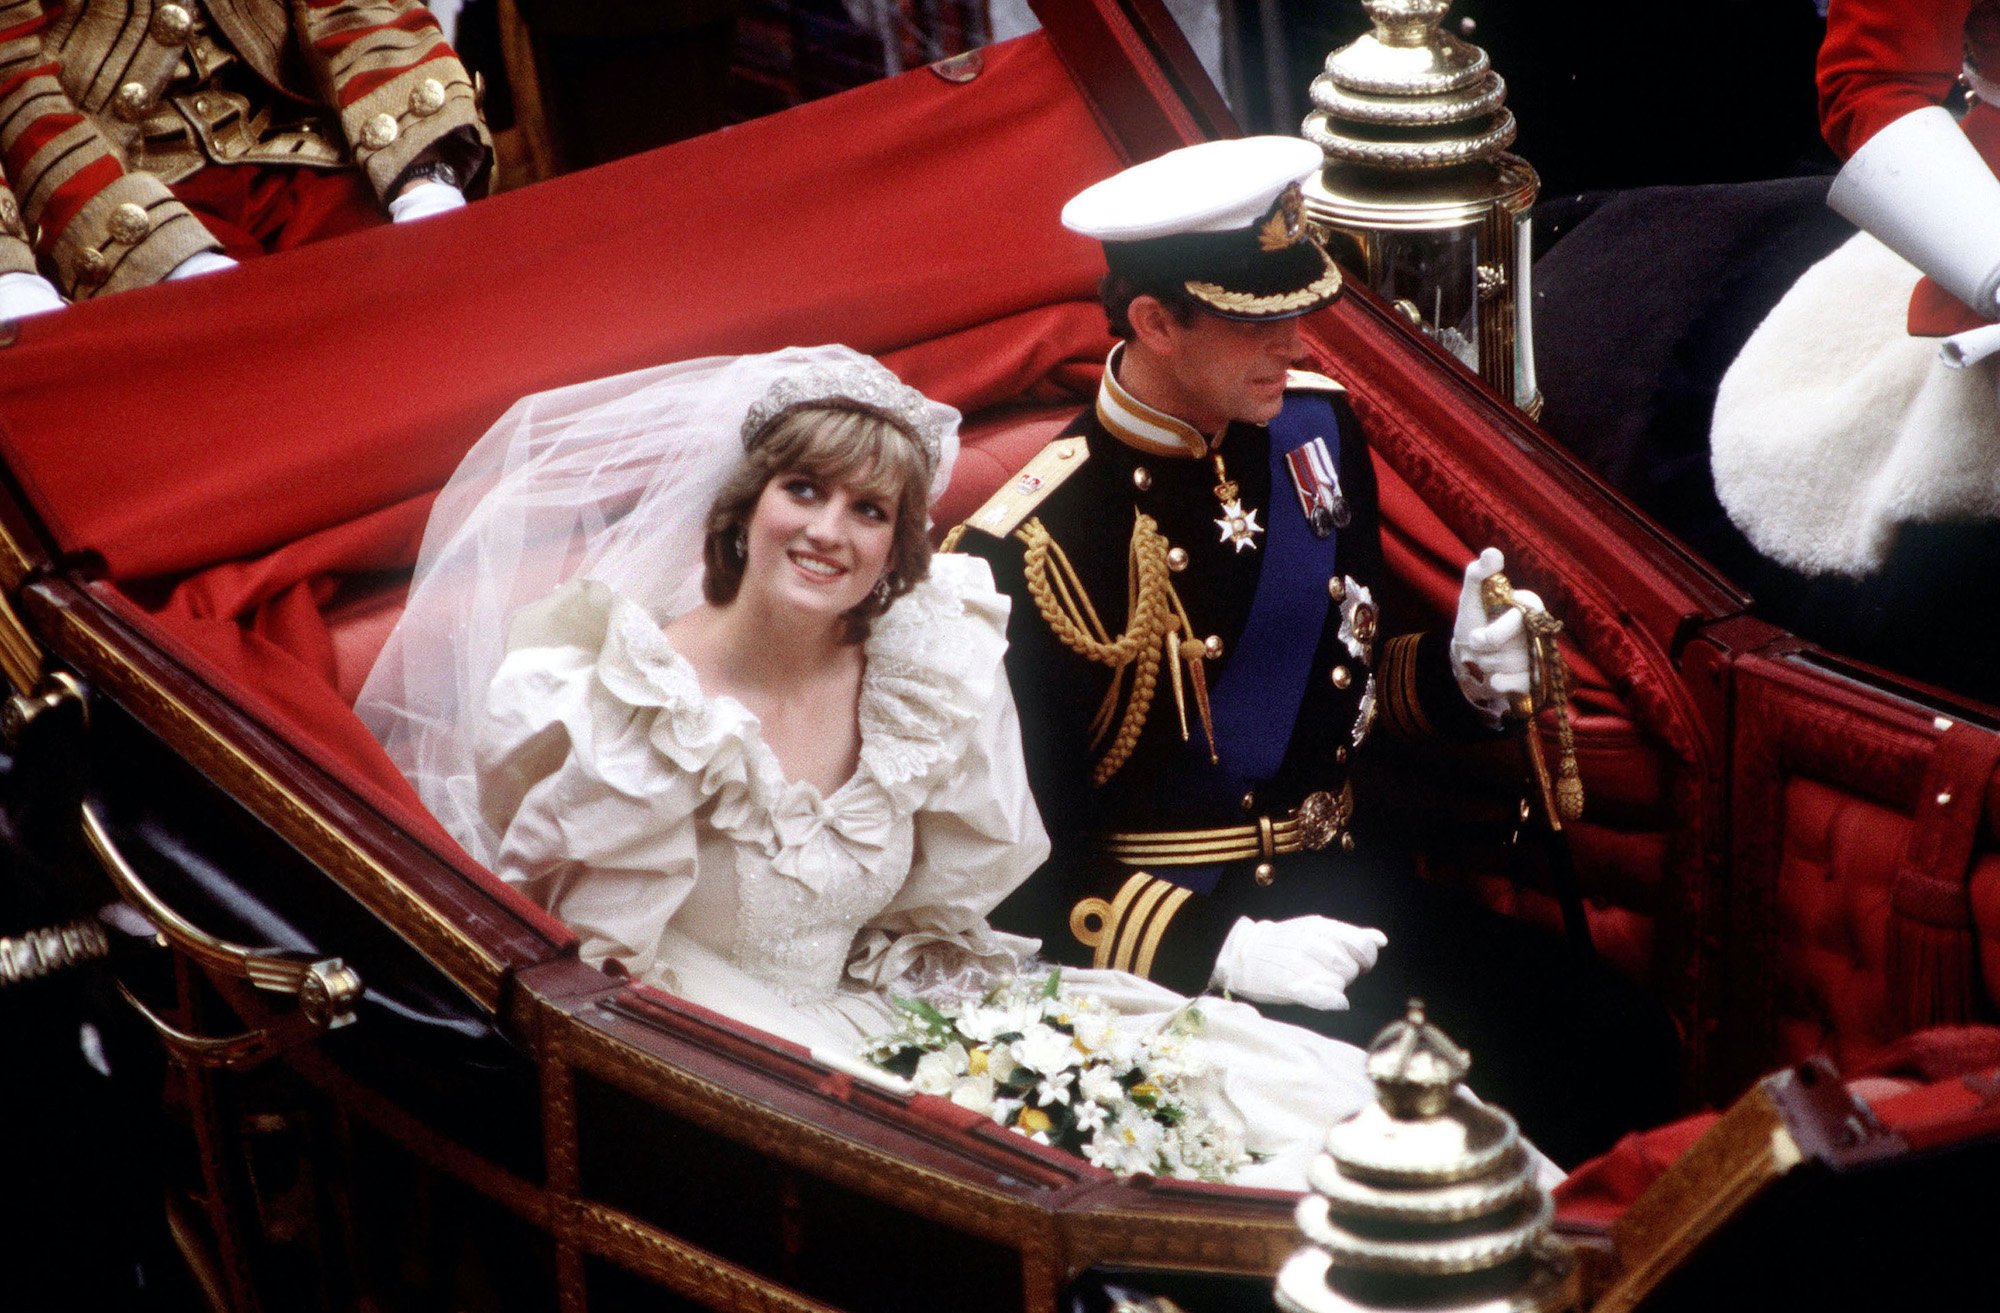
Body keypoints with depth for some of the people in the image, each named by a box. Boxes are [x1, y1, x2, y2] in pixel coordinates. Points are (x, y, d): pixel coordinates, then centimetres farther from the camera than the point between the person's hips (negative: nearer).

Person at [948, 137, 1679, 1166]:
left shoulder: (1315, 432, 6)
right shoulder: (1028, 552, -15)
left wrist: (1458, 673, -1)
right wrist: (1218, 949, -25)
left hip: (1336, 885, 7)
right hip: (1161, 946, -7)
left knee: (1620, 1046, -10)